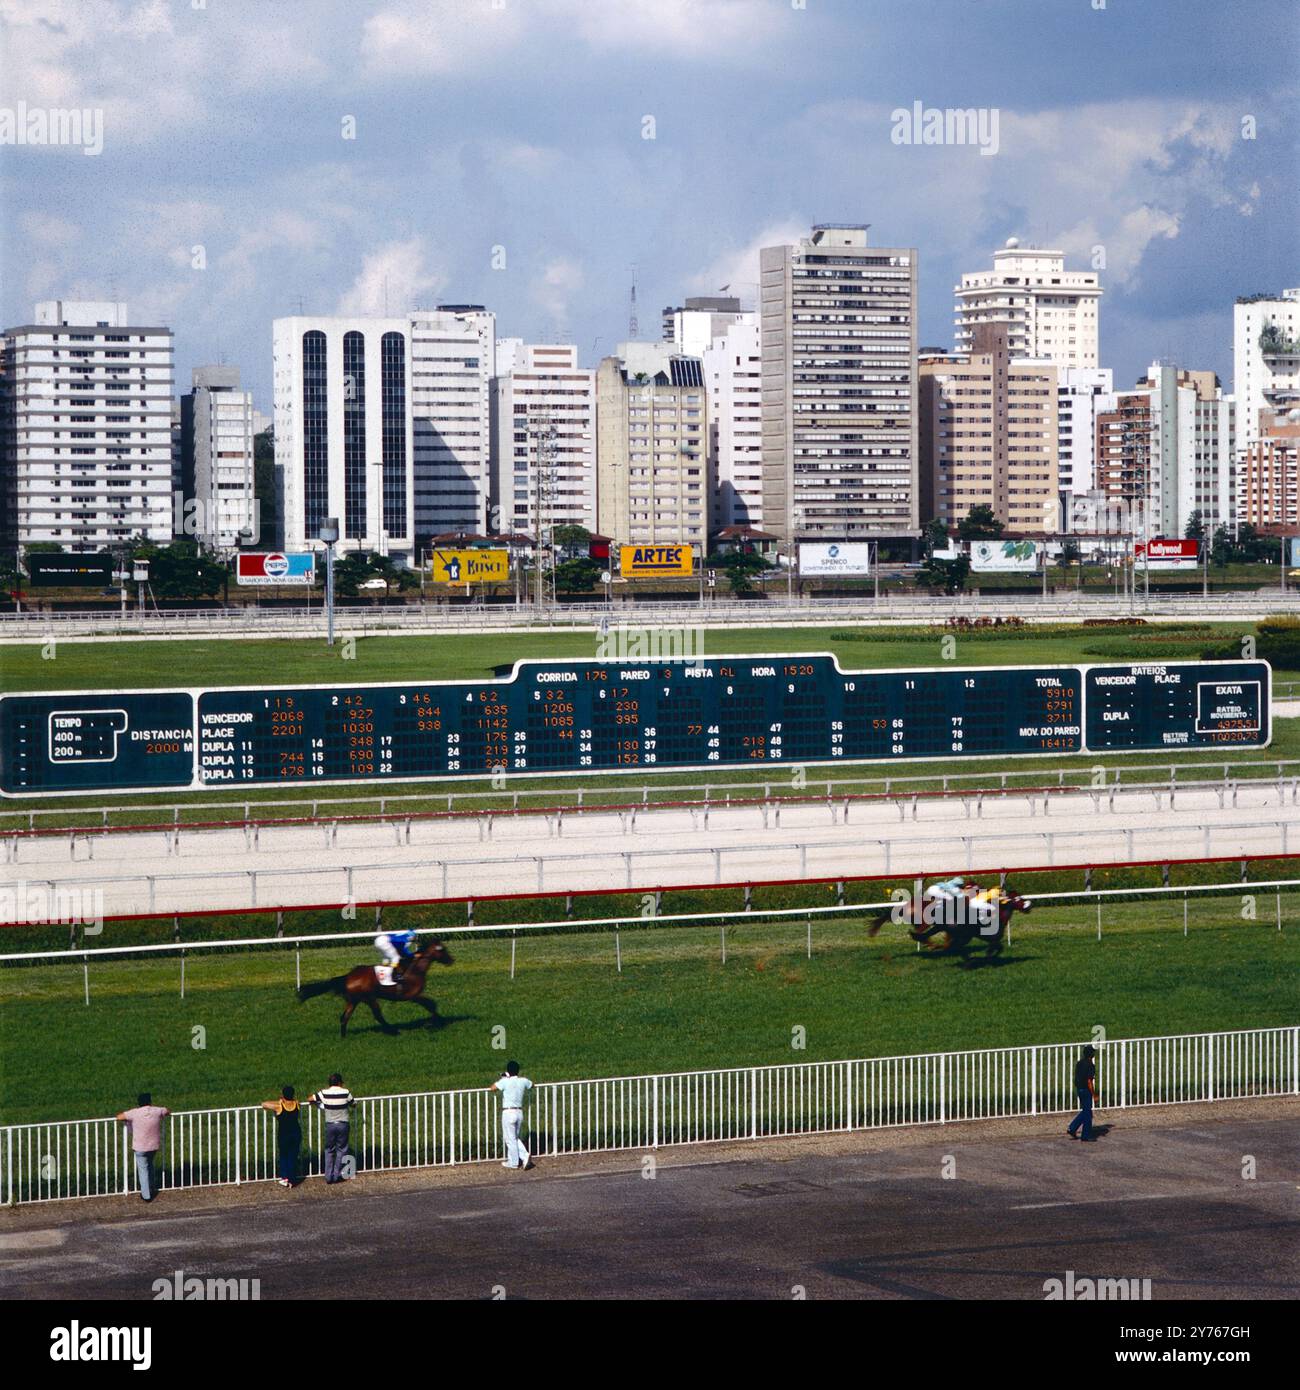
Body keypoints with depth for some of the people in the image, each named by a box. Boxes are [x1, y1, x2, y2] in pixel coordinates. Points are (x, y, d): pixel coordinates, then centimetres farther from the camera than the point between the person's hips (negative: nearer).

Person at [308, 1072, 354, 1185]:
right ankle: (337, 1175, 11)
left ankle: (329, 1176, 9)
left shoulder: (324, 1093, -9)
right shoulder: (345, 1092, -11)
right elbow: (353, 1104, 4)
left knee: (329, 1151, 12)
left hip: (330, 1125, 1)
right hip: (343, 1125, -1)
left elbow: (309, 1099, 0)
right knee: (341, 1150, 11)